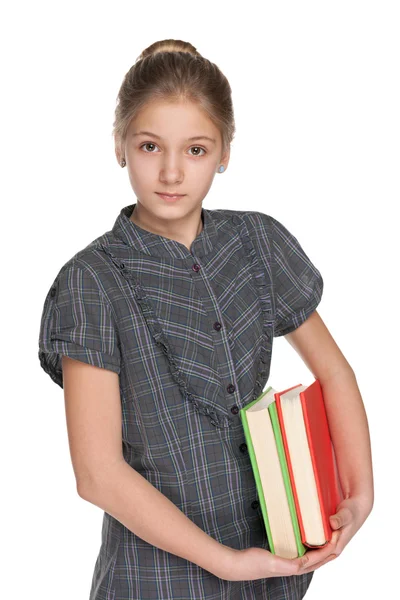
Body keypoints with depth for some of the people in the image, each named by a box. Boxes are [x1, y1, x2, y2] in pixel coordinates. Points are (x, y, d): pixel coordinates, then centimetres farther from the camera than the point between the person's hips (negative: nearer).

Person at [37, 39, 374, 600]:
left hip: (273, 549, 4)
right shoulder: (93, 281, -15)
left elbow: (332, 369, 8)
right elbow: (99, 473, -17)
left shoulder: (259, 242, -2)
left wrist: (360, 492, -4)